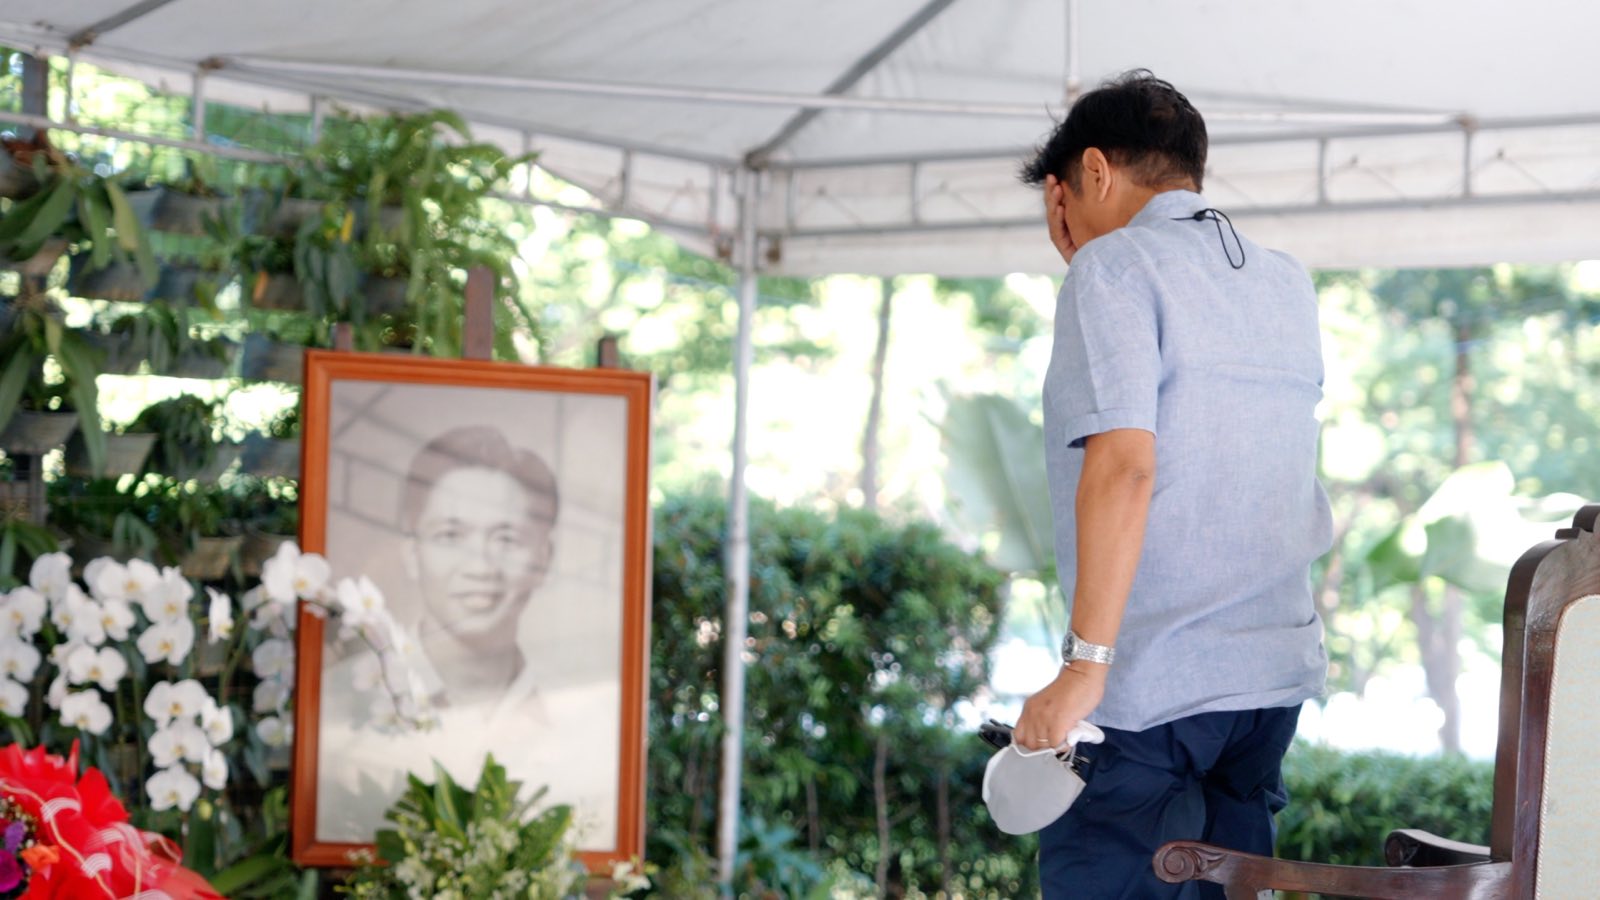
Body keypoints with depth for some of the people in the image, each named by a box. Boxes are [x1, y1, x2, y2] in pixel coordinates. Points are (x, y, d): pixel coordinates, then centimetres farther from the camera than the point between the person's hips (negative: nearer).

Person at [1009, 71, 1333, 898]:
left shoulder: (1113, 265, -6)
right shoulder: (1288, 282, 16)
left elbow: (1124, 463, -18)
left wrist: (1085, 664, -19)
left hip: (1159, 689, -7)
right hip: (1281, 674, 8)